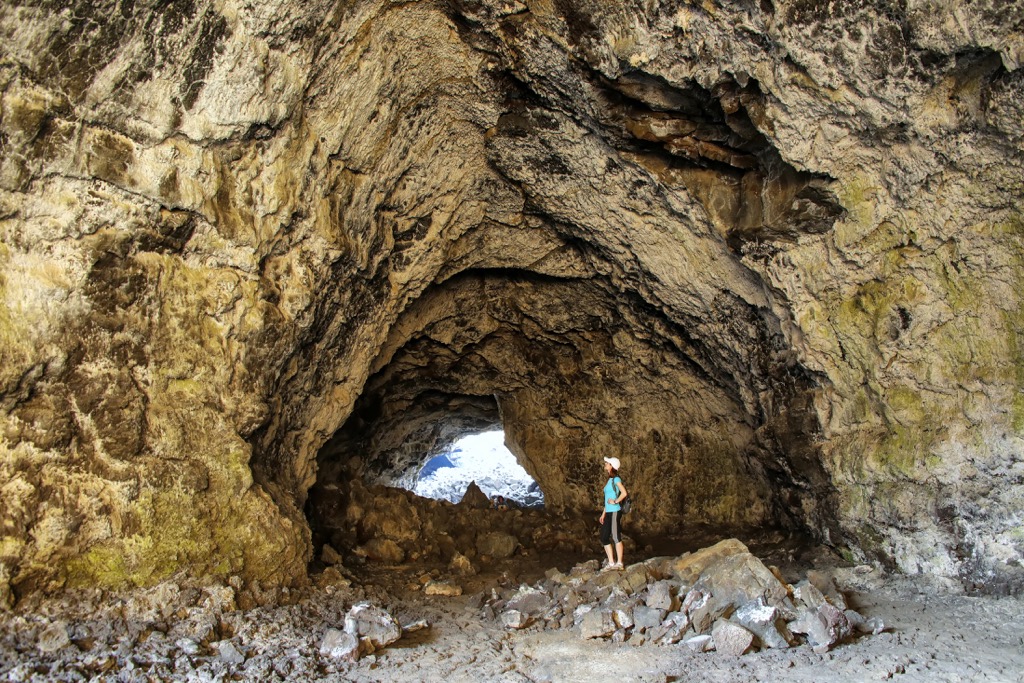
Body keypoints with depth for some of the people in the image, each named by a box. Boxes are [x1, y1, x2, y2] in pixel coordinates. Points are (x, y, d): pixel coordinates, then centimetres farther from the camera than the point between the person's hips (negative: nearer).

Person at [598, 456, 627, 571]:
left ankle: (619, 563, 3)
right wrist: (603, 514, 17)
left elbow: (624, 493, -22)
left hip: (615, 512, -9)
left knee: (616, 537, -4)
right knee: (604, 538, 9)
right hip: (608, 513, 9)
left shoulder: (616, 479, -8)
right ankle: (611, 562, 15)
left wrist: (615, 502, -13)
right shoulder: (609, 480, 17)